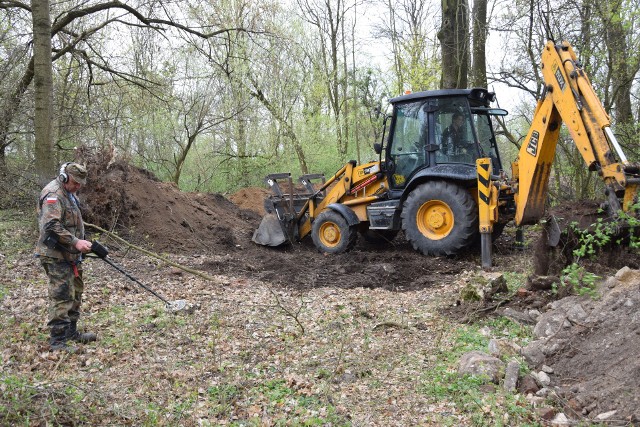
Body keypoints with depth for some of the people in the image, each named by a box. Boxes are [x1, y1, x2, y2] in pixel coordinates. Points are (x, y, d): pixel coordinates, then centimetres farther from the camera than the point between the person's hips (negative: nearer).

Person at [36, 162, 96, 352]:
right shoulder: (53, 194, -17)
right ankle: (58, 340, -1)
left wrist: (82, 241, 12)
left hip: (70, 255, 10)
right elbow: (51, 226, -27)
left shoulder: (69, 193, 15)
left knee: (75, 294, 16)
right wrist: (75, 242, -27)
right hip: (56, 256, -10)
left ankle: (71, 332, 28)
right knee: (62, 297, -7)